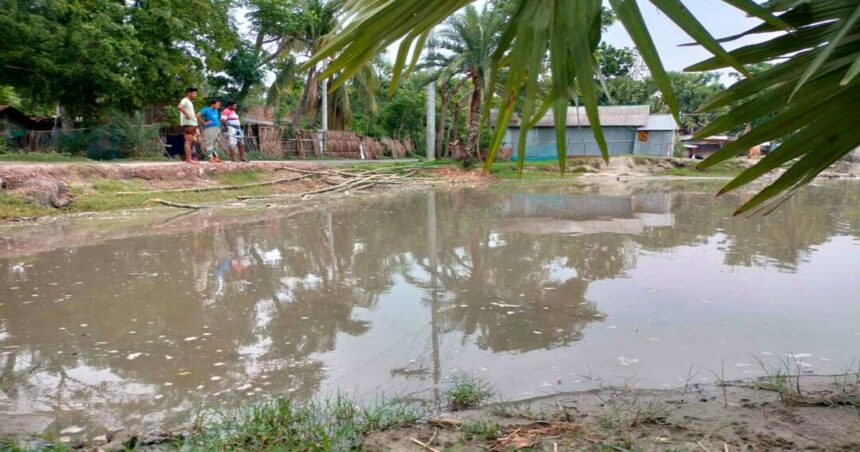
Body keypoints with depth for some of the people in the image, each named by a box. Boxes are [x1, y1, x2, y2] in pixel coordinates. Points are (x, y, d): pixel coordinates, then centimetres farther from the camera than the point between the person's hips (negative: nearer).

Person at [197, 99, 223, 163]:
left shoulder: (216, 111, 17)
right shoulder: (206, 110, -4)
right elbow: (198, 115, -12)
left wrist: (219, 123, 14)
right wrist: (204, 123, -11)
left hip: (217, 128, 8)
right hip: (210, 128, -8)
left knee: (216, 143, 10)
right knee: (209, 143, -7)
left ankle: (216, 157, 14)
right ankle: (210, 158, -7)